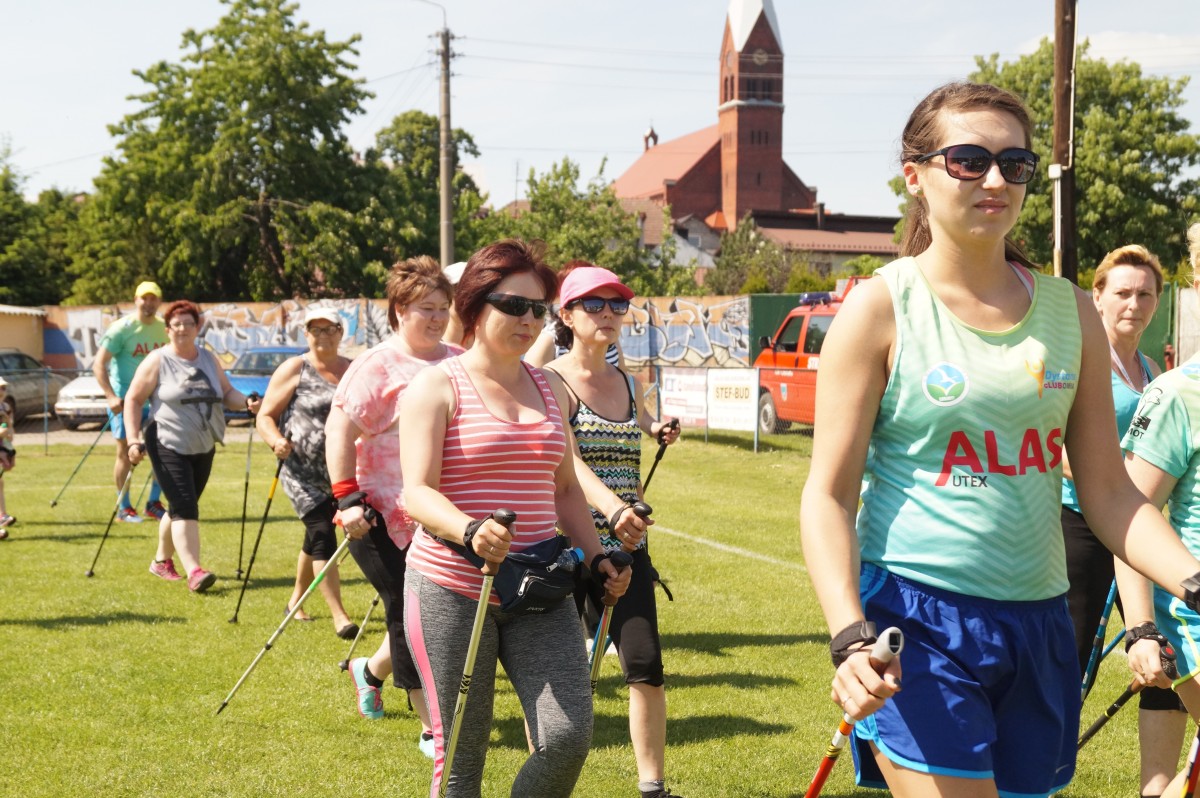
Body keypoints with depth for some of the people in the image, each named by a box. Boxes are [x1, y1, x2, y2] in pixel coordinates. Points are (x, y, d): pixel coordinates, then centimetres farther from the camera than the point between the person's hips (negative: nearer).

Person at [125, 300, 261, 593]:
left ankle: (162, 560, 32)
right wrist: (134, 440, -14)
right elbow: (133, 400, -5)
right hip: (168, 447, -6)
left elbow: (226, 393, 14)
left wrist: (247, 402, -8)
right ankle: (194, 572, -22)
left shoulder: (209, 359, 10)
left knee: (182, 507, 14)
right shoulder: (157, 361, -6)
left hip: (203, 447, 6)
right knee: (185, 508, -16)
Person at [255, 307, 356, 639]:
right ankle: (339, 615, -13)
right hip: (304, 473, -5)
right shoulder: (294, 369, -3)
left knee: (316, 538, 15)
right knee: (322, 534, -14)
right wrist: (276, 440, -25)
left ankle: (296, 601, 34)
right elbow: (265, 416, -5)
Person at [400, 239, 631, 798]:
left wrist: (596, 557, 8)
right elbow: (417, 492, -15)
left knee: (569, 736, -10)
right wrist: (470, 530, -34)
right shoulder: (437, 386, -4)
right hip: (452, 589, -4)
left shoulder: (549, 389, 14)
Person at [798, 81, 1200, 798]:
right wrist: (849, 636, -21)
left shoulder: (1071, 312, 7)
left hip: (1039, 624, 5)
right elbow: (829, 494, -8)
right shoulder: (882, 308, -5)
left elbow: (1108, 491, 10)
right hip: (917, 619, -4)